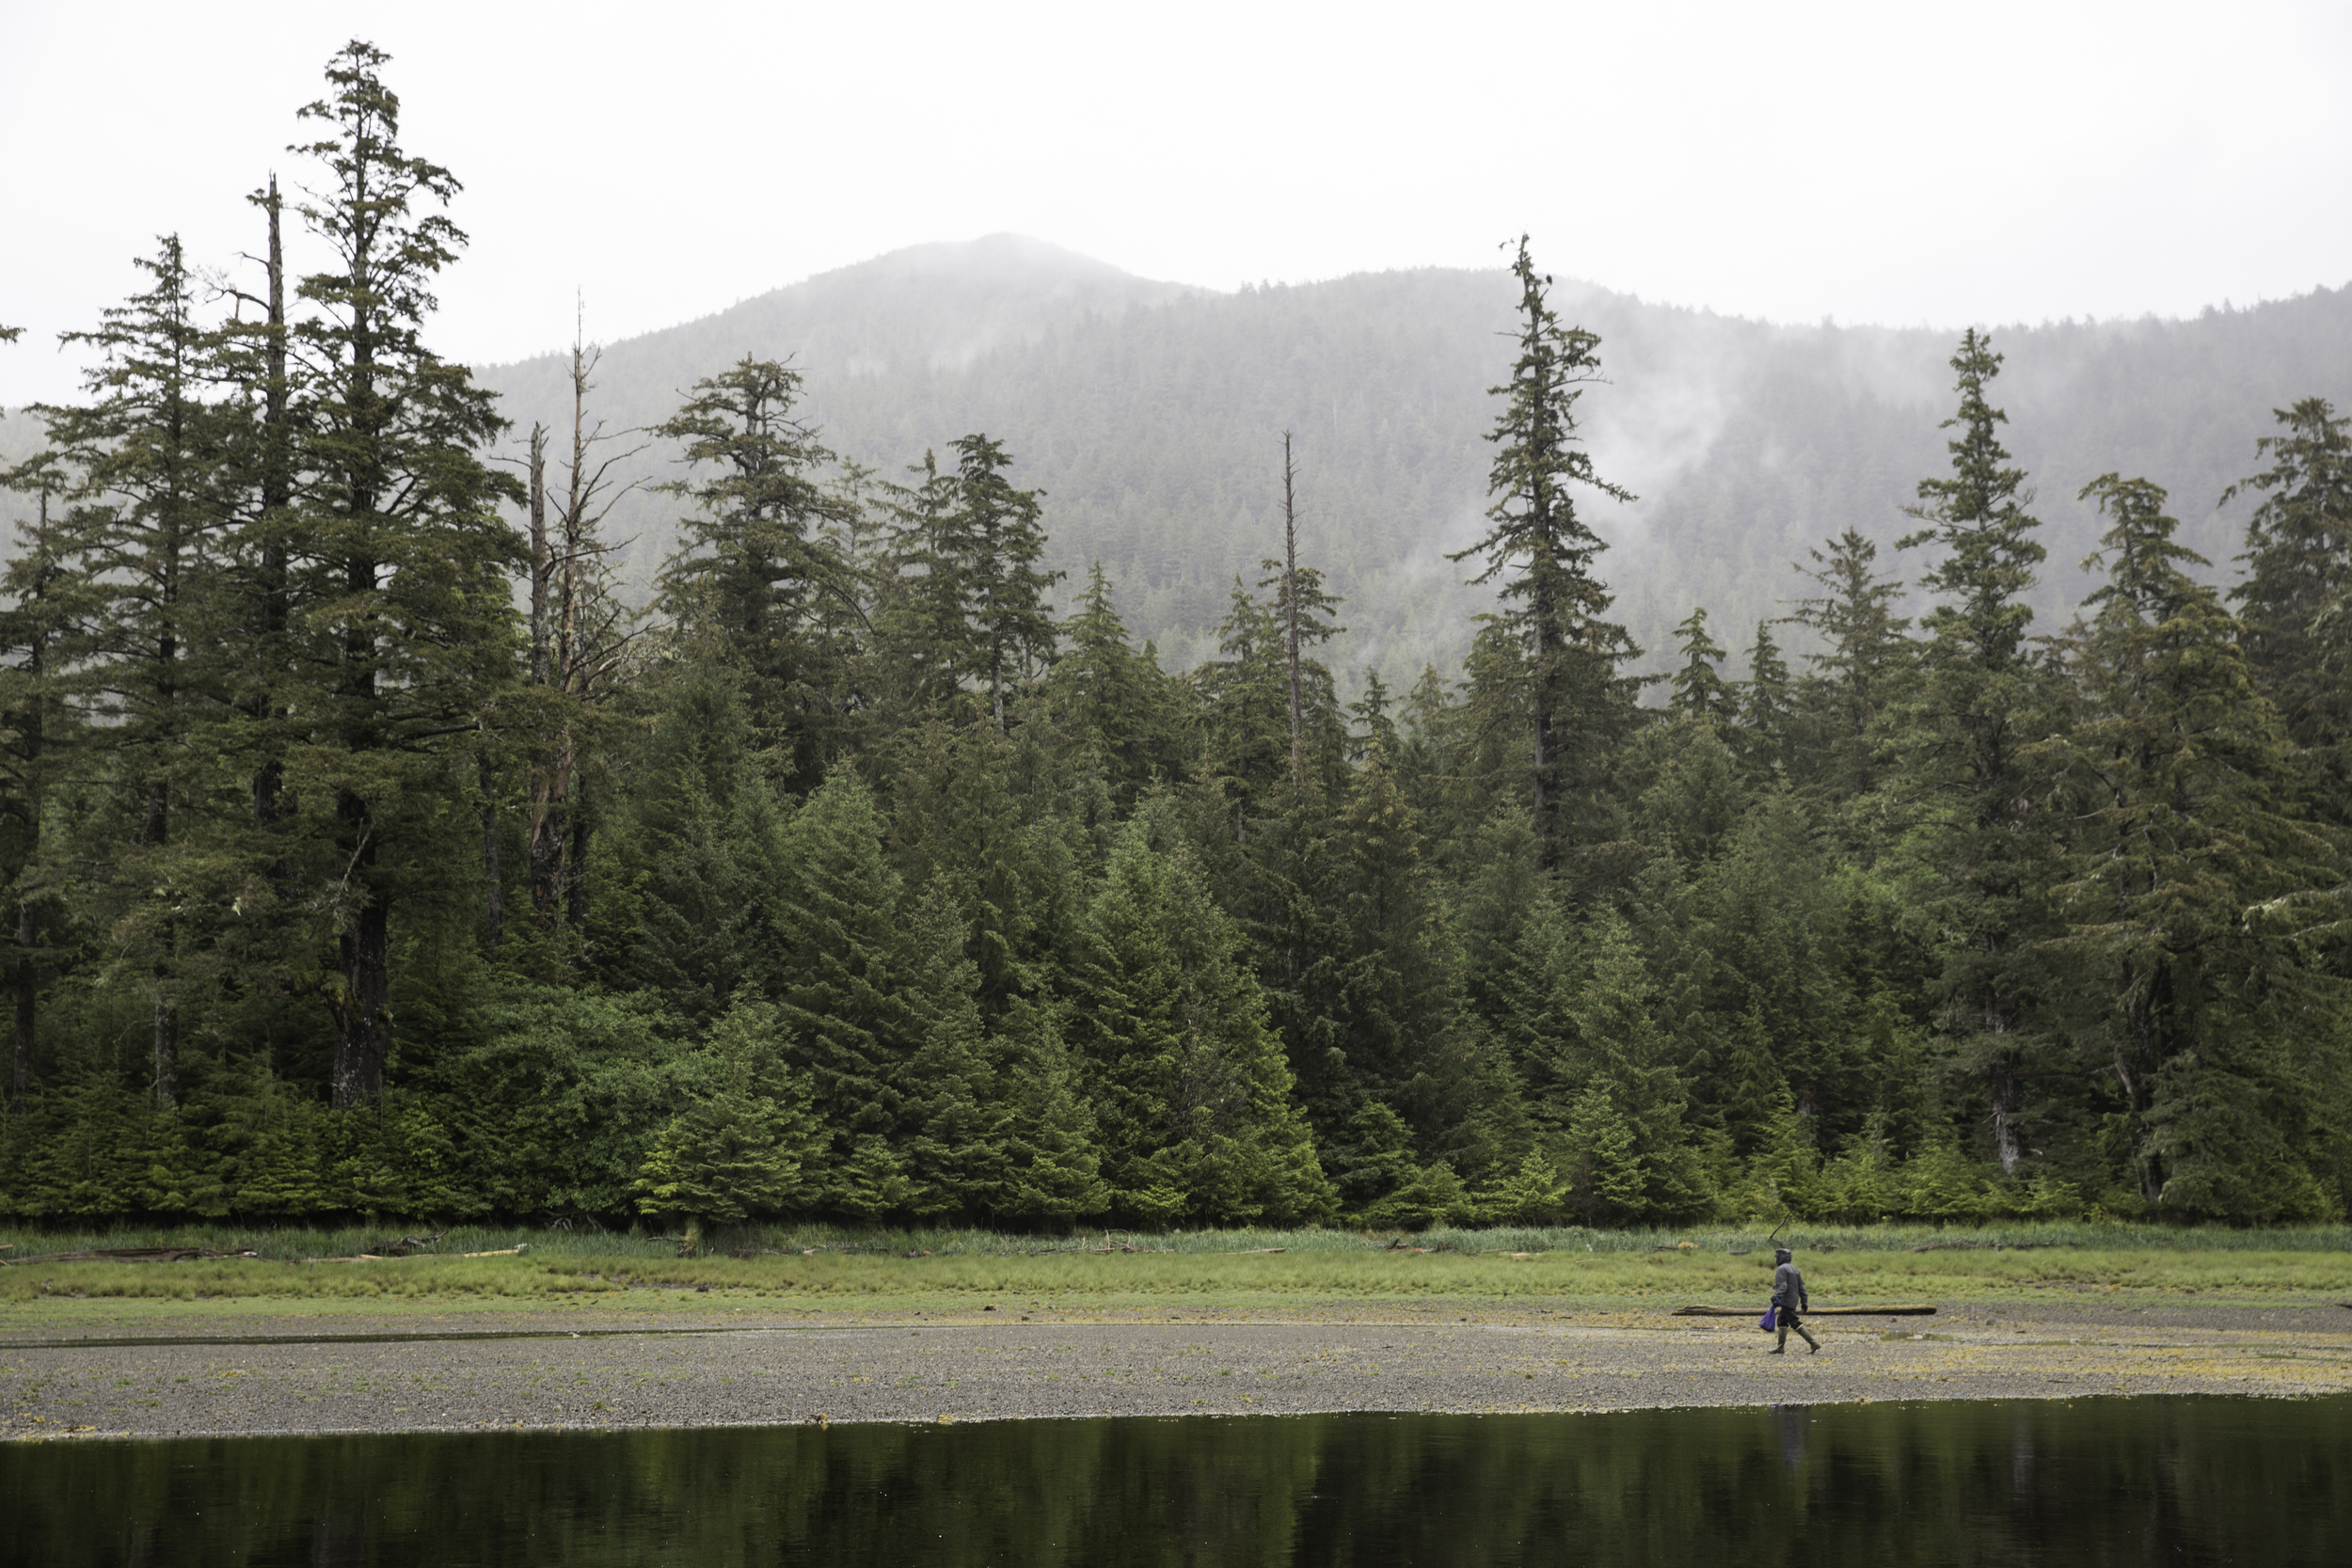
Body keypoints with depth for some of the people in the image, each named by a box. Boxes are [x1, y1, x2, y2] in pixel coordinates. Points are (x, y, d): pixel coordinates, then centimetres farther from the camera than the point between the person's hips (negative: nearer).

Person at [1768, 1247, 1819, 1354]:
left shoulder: (1782, 1269, -11)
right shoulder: (1794, 1268, 17)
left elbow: (1782, 1286, -24)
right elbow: (1801, 1286, 17)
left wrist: (1777, 1297, -29)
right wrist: (1804, 1301, 18)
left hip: (1787, 1300, -10)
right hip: (1794, 1300, 10)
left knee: (1795, 1323, -8)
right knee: (1781, 1321, 14)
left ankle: (1814, 1344, -11)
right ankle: (1780, 1347, 14)